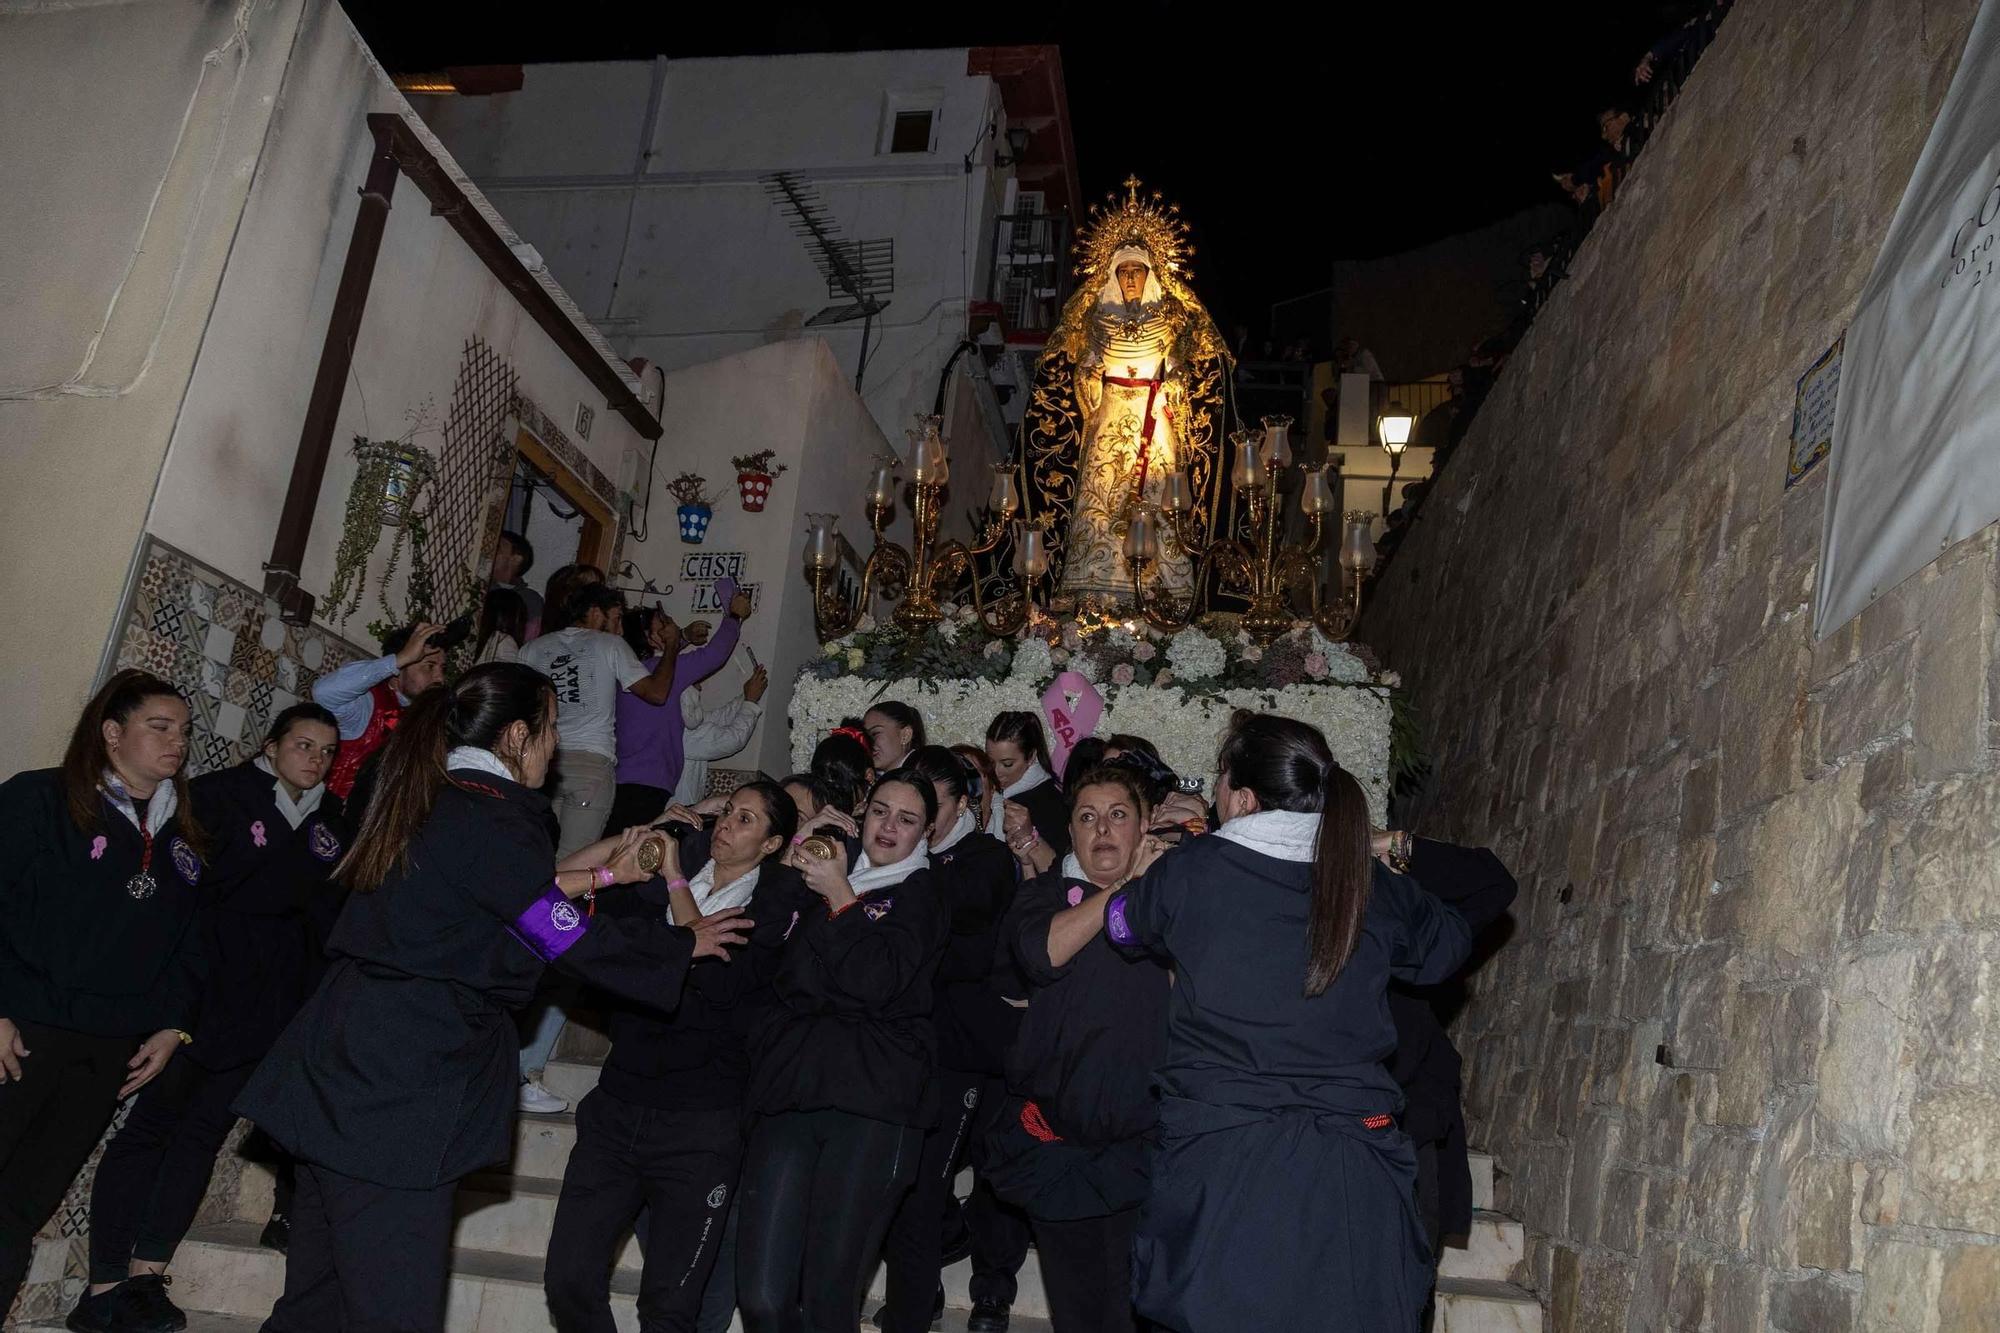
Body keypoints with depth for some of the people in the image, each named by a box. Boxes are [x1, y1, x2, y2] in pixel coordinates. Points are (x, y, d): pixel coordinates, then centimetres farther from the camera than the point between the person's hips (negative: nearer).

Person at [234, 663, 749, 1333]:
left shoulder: (426, 801, 11)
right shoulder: (494, 818, -16)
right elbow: (579, 942, -11)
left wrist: (597, 872, 25)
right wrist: (686, 941, 3)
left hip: (339, 1074, 9)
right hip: (394, 1100, -9)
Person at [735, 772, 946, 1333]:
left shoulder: (920, 892, 8)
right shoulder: (829, 878, 21)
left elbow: (875, 982, -8)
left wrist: (840, 896, -4)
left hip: (869, 1100, -4)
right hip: (789, 1089, 4)